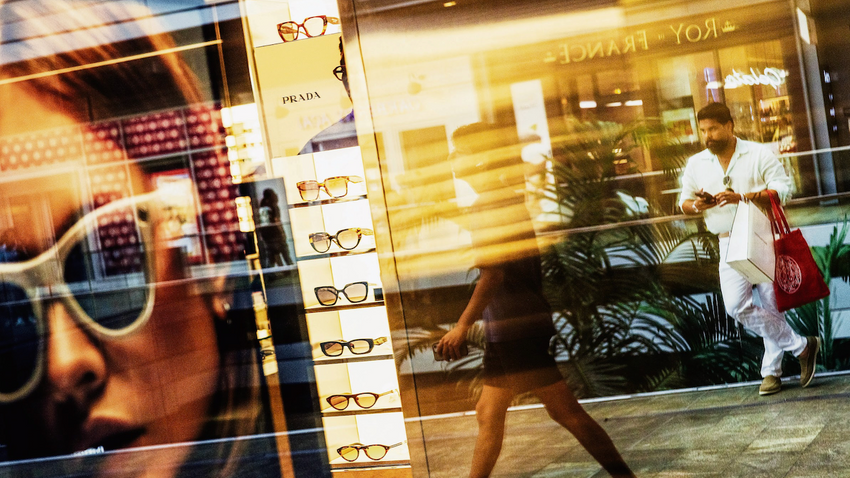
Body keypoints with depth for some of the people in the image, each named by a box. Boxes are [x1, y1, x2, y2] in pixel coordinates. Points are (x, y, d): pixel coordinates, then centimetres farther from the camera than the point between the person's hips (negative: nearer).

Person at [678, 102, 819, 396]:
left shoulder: (759, 154, -2)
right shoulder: (696, 164, 9)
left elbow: (782, 190, -9)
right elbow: (684, 202, 13)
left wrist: (742, 198, -22)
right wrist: (697, 206, -12)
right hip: (730, 246, 3)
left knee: (771, 306, -2)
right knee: (736, 305, -10)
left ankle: (771, 370, 13)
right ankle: (802, 346, 2)